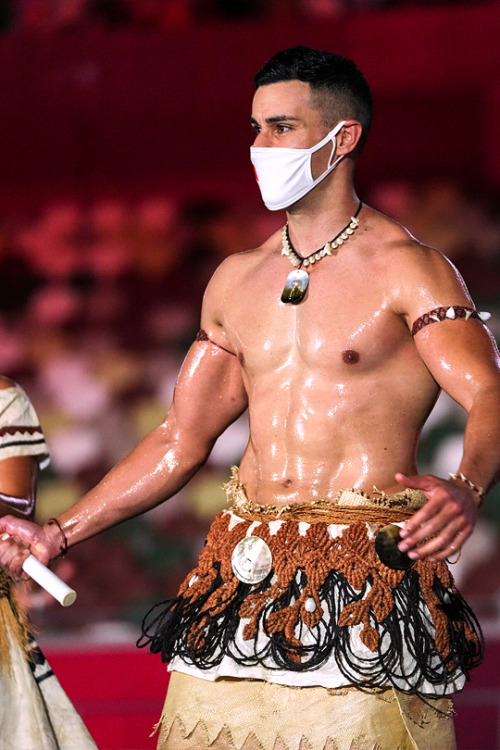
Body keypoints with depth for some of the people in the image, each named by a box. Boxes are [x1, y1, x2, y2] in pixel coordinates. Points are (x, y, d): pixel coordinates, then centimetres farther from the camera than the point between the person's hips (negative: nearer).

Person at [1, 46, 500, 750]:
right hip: (246, 573, 5)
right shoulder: (237, 280, 17)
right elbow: (180, 439, 23)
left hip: (370, 569, -5)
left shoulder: (409, 270, -2)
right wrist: (59, 533, 18)